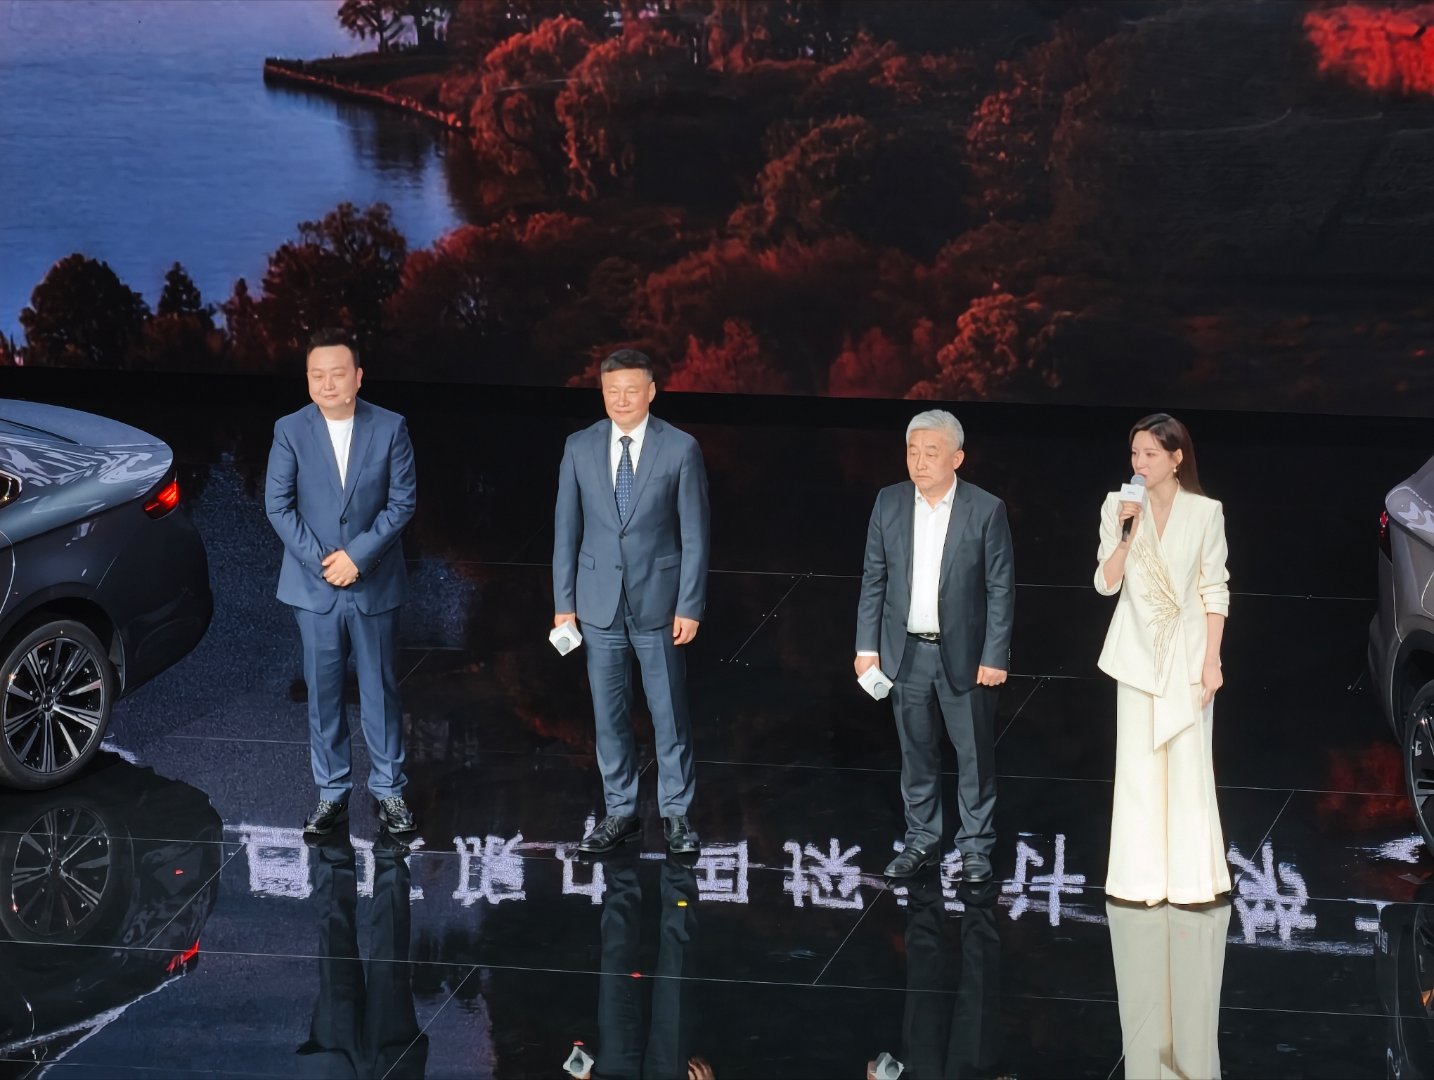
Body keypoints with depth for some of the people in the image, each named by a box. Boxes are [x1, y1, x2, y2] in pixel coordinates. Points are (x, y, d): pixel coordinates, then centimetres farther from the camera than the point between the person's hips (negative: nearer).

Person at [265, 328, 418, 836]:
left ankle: (388, 789, 18)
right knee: (323, 693, 6)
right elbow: (278, 505, -3)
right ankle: (332, 793, 16)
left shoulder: (390, 428, -4)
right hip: (314, 585, 1)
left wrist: (358, 555, -14)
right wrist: (320, 561, -12)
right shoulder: (290, 431, -3)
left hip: (374, 583, -1)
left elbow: (403, 501, -5)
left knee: (380, 689, 7)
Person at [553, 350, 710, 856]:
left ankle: (676, 813, 17)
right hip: (599, 601, 2)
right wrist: (563, 602, 3)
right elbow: (567, 530, 5)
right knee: (609, 713, 9)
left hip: (658, 600, -2)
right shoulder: (579, 448, 2)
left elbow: (694, 534, -5)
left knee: (669, 711, 5)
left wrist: (690, 606, -8)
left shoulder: (681, 449, -6)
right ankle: (620, 812, 20)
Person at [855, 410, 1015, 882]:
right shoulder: (889, 503, -1)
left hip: (964, 654, -3)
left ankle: (976, 846, 18)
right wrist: (866, 646, 2)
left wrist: (994, 656, -10)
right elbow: (874, 579, 5)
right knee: (917, 752, 13)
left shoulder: (986, 510, -10)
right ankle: (921, 840, 25)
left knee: (975, 755, 6)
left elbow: (1001, 589, -7)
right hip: (906, 651, 3)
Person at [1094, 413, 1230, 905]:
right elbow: (1106, 583, -5)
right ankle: (1142, 877, 15)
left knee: (1188, 765, 0)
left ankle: (1192, 878, 10)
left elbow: (1215, 591, -4)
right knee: (1138, 765, 7)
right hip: (1137, 652, 2)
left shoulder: (1205, 512, -7)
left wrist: (1212, 660, -8)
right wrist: (1127, 530, -18)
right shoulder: (1117, 506, -2)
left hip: (1188, 652, -2)